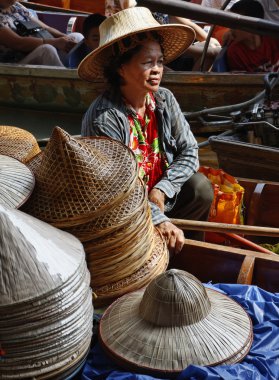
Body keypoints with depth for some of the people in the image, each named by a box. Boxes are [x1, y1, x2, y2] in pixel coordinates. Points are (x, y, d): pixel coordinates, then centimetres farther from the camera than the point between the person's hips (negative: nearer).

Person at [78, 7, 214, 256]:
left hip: (161, 191, 6)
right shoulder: (103, 118, -25)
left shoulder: (164, 100, -6)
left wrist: (161, 190, -18)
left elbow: (189, 151, -4)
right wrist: (158, 220, -34)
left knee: (201, 188, -16)